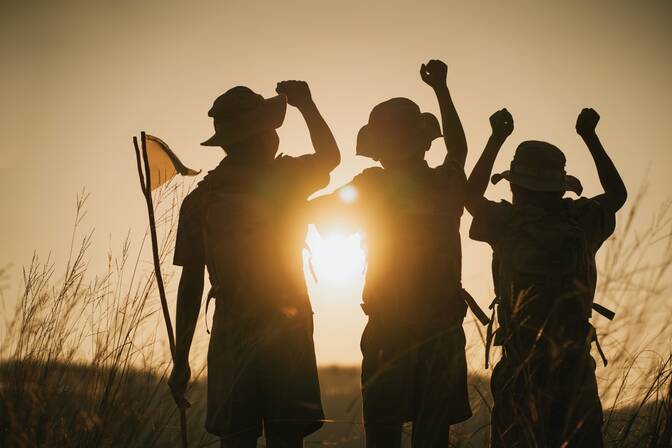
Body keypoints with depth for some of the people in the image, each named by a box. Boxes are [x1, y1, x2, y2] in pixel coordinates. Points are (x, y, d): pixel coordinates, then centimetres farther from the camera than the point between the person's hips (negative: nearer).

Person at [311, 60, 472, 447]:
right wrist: (441, 88, 31)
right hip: (444, 331, 3)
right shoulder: (448, 184, 0)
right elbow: (459, 149, 22)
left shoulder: (372, 186, -11)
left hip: (388, 331, -3)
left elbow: (324, 217, -1)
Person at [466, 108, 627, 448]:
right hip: (576, 363, 1)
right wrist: (590, 137, 24)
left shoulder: (507, 222, -4)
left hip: (521, 366, -1)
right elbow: (617, 194, 22)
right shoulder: (582, 220, 0)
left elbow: (471, 195, 18)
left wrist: (497, 138, 21)